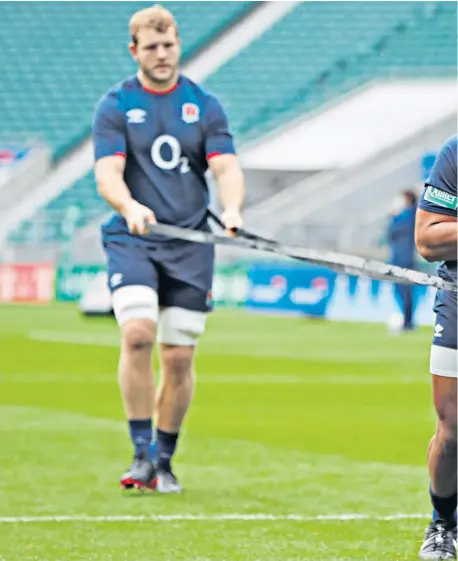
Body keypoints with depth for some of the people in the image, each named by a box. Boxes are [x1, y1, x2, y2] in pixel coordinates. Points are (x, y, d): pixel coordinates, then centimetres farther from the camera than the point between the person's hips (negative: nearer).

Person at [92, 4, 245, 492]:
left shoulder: (204, 105, 9)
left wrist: (231, 209, -21)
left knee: (179, 357, 1)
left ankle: (164, 460, 17)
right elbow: (107, 174, -8)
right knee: (138, 333, -23)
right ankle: (142, 452, -14)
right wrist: (130, 207, -30)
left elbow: (226, 167, 1)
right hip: (131, 241, -2)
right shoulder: (115, 105, 2)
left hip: (190, 244, 2)